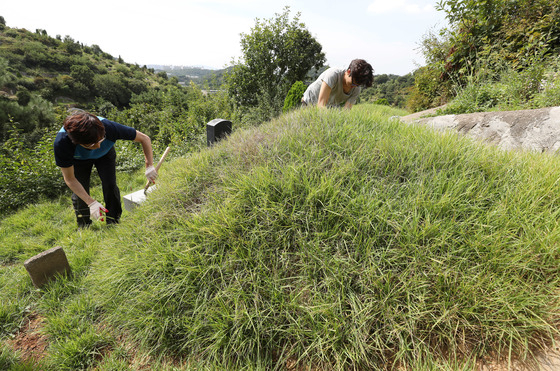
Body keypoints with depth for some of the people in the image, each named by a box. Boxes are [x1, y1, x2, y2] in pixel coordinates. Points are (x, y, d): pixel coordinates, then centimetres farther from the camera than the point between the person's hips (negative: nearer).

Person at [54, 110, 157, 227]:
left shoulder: (109, 127, -44)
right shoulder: (61, 143, -41)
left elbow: (144, 138, -30)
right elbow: (70, 179, -29)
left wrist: (149, 166, -34)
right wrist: (91, 203, -37)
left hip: (105, 154, 0)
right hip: (79, 160, 0)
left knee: (110, 185, -15)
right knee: (80, 193, -9)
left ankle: (114, 224, 3)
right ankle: (84, 228, 15)